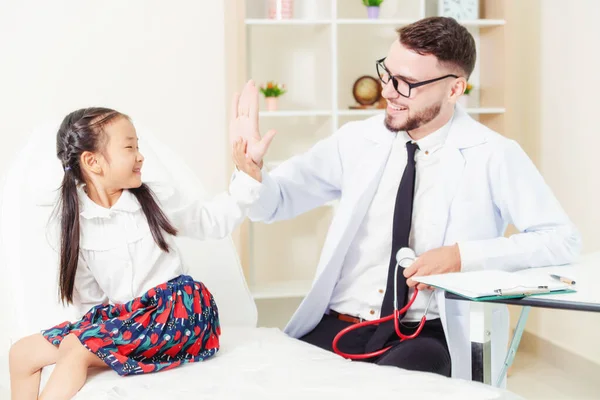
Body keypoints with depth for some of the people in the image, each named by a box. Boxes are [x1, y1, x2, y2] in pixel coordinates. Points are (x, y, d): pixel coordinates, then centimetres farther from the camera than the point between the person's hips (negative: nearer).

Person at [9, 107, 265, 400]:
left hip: (175, 308, -3)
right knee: (22, 353, -1)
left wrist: (248, 174, -1)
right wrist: (108, 321, -7)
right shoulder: (72, 220, 0)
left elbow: (213, 222, 8)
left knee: (76, 347, -25)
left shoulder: (156, 200, -1)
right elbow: (87, 294, 7)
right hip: (120, 319, 4)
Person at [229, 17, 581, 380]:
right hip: (337, 327, 3)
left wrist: (463, 255, -16)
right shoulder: (358, 140, 6)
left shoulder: (494, 156, -2)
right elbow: (275, 201, 10)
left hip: (429, 336, -2)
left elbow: (563, 240, -5)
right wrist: (250, 164, -13)